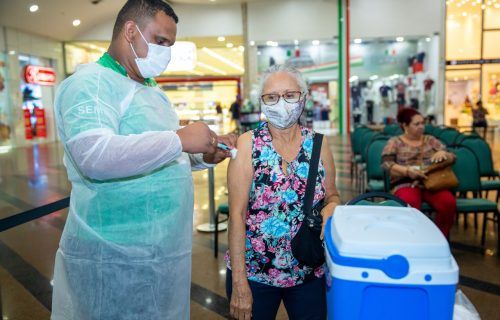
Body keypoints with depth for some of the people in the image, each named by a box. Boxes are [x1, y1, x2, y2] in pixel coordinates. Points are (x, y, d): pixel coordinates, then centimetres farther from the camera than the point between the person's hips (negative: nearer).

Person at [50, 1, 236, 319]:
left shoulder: (152, 90, 15)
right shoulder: (91, 83, -13)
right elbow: (94, 156, -30)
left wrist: (206, 155, 5)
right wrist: (180, 139, -26)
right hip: (115, 257, -8)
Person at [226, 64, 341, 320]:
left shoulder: (318, 144, -1)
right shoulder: (248, 143, -10)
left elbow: (332, 196, 10)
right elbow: (237, 214, -13)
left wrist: (332, 206, -14)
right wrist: (239, 282, -15)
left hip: (310, 271, 3)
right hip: (253, 270, -2)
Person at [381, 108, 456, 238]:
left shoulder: (430, 140, 20)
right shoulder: (395, 142, 9)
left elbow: (452, 157, 17)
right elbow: (386, 164, -5)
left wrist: (443, 153, -7)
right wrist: (407, 171, -20)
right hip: (405, 183, -3)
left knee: (449, 203, -29)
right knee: (410, 206, -38)